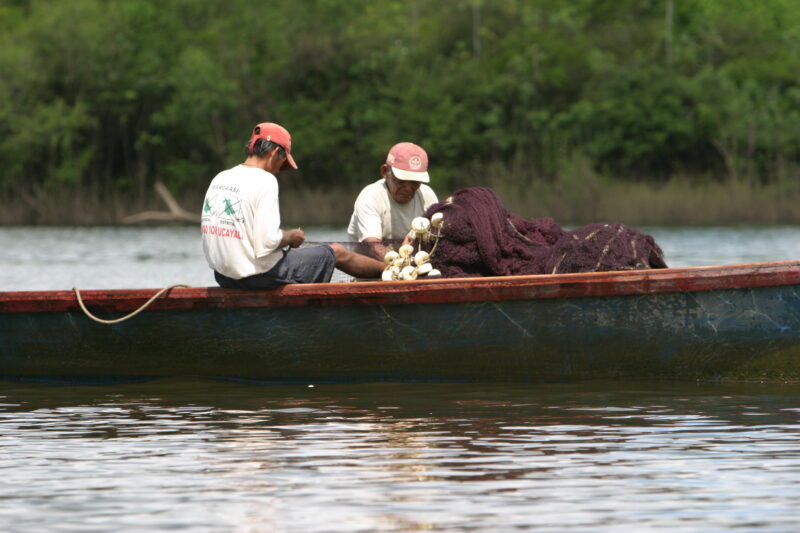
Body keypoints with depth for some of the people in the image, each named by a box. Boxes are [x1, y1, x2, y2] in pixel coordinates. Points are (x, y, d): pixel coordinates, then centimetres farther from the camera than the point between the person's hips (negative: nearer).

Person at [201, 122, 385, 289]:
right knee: (336, 252, 14)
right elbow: (266, 242, -24)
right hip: (258, 275, -8)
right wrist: (291, 236, -3)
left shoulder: (219, 178, 6)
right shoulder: (264, 181, -17)